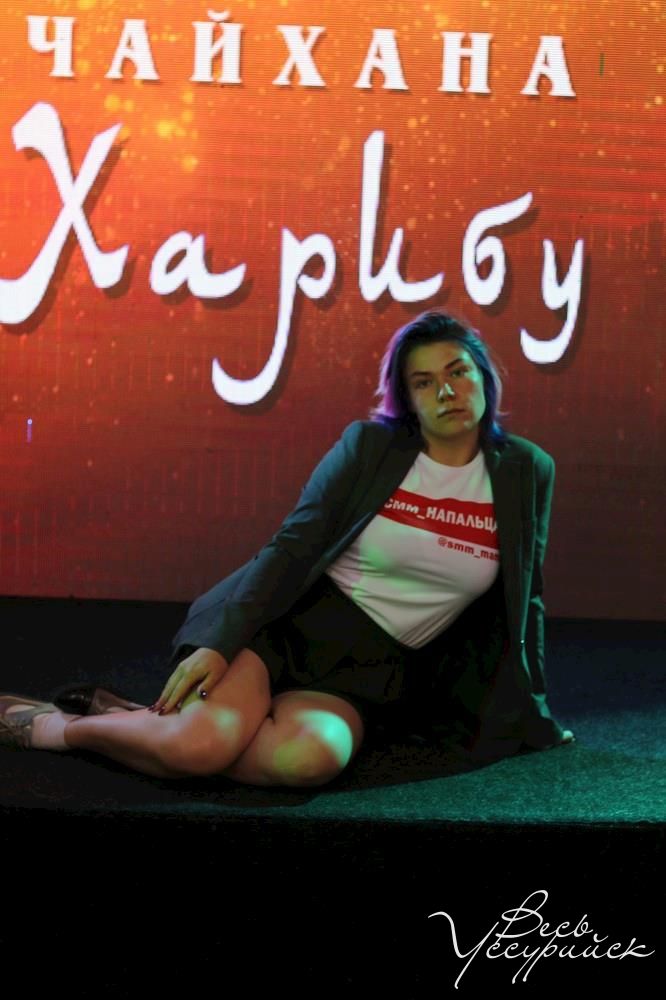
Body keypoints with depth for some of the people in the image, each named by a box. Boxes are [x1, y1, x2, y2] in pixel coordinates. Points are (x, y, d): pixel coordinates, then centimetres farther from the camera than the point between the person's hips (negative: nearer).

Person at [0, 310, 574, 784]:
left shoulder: (526, 472, 3)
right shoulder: (369, 445, -2)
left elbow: (522, 602, 11)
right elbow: (293, 546, -6)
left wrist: (530, 710, 13)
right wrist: (220, 644, -16)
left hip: (373, 672, 2)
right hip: (292, 624, -2)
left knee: (310, 758, -34)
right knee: (199, 744, -30)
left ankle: (156, 721, -9)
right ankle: (47, 724, -2)